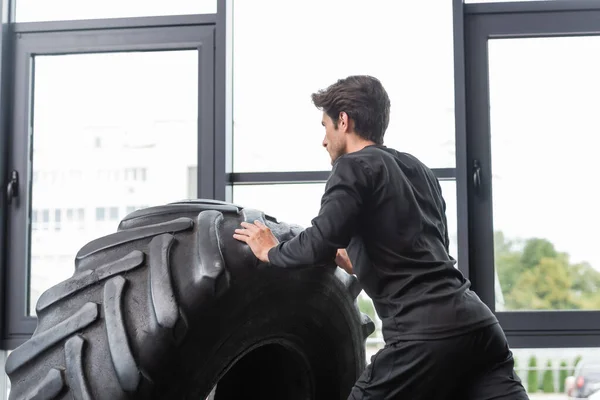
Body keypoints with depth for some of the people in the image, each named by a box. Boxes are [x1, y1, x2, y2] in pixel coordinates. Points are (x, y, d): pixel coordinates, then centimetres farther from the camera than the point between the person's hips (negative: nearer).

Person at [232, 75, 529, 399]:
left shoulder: (355, 166, 0)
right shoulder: (419, 170, 24)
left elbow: (322, 241, -13)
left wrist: (270, 251, 7)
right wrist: (350, 260, 39)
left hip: (426, 333, -7)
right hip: (477, 322, 7)